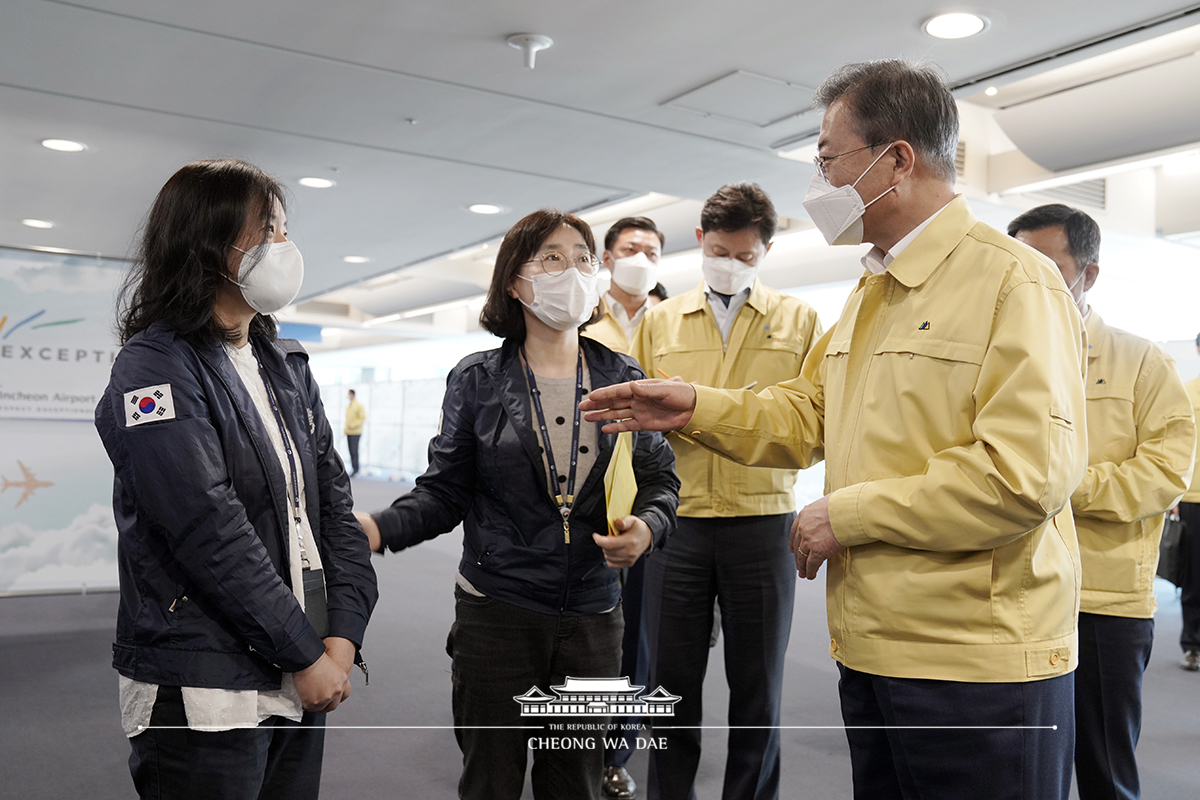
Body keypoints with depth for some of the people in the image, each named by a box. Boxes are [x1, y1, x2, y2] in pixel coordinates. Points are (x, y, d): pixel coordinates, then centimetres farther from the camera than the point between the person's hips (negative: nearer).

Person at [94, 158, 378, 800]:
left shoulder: (287, 367, 11)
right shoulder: (155, 368, -12)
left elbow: (333, 503, 7)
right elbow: (211, 534, -19)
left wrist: (343, 636, -3)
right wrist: (306, 654, -15)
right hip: (202, 698, -7)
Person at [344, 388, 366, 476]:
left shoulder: (359, 405, -8)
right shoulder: (348, 405, 16)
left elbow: (363, 418, -12)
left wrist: (353, 425, -18)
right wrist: (345, 430, 15)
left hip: (355, 432, -7)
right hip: (349, 432, 7)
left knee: (354, 451, -9)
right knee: (351, 451, 6)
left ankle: (355, 469, -5)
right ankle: (353, 468, 11)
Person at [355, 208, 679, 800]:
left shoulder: (622, 378, 4)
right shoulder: (477, 380, -1)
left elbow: (659, 479, 7)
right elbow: (445, 492, -1)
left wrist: (648, 527, -14)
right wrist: (379, 527, -18)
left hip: (592, 618, 2)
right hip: (496, 613, -2)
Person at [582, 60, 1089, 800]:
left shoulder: (1015, 282, -14)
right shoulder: (871, 290, 15)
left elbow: (1026, 475, -23)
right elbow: (807, 414, 15)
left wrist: (846, 515, -16)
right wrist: (696, 409, 0)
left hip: (978, 665, -8)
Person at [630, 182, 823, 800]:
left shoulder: (799, 319, 8)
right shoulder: (659, 320, 11)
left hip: (762, 521, -1)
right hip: (677, 519, 1)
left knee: (758, 690, 9)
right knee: (671, 684, 8)